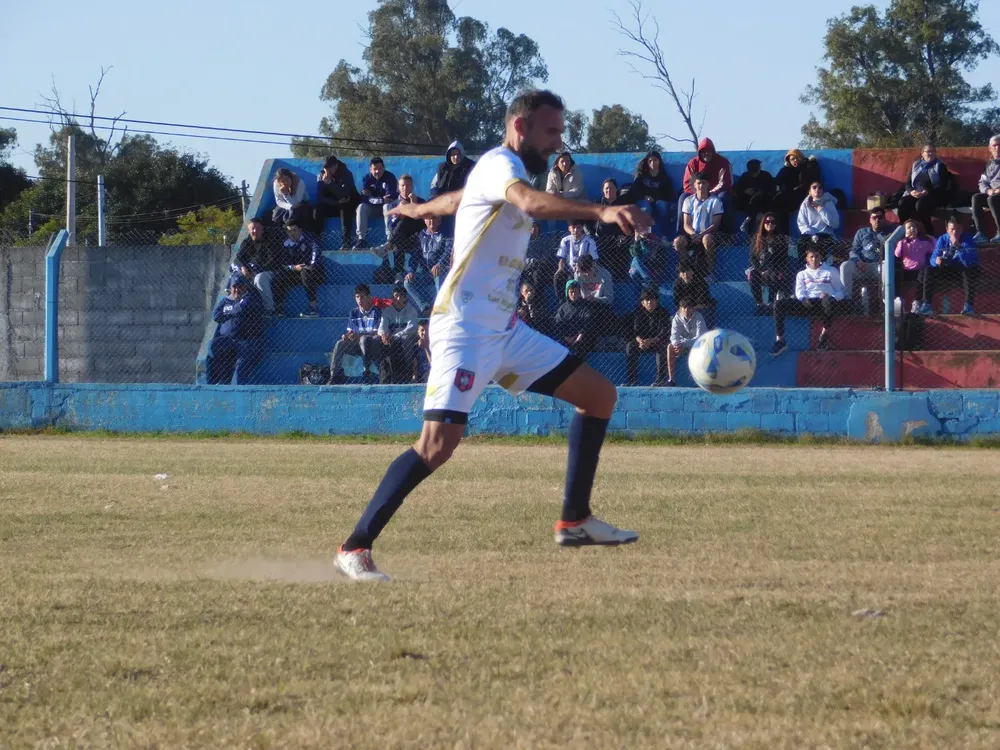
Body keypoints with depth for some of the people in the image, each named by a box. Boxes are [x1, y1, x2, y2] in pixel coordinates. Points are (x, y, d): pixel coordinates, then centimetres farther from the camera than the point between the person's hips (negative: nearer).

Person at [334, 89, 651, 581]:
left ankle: (575, 521, 9)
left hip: (504, 328, 10)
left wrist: (416, 210, 62)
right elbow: (530, 201, -36)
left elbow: (454, 199, 39)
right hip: (466, 326, -10)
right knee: (438, 444, -21)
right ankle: (355, 548, -14)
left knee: (600, 394, 7)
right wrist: (601, 211, -51)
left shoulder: (505, 172, 18)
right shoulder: (499, 165, -12)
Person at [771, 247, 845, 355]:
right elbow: (799, 291, 11)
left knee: (828, 301, -42)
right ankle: (779, 340, -28)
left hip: (823, 303, -3)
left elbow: (840, 292, 13)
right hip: (807, 303, 3)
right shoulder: (802, 274, 28)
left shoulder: (831, 271, 21)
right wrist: (803, 298, -13)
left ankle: (825, 334, -23)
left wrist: (831, 297, -10)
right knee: (779, 304, -21)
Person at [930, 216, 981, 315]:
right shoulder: (942, 239, -4)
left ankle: (968, 306, -39)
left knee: (971, 271, -36)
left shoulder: (968, 240, -16)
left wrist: (958, 247, -39)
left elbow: (970, 263, -28)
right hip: (946, 271, 3)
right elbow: (933, 258, -5)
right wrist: (936, 261, -31)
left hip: (963, 270, -3)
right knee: (930, 270, -22)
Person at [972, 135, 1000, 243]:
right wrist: (988, 190, -10)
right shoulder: (989, 164, 21)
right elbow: (982, 182, 14)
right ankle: (980, 233, -33)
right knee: (976, 198, -25)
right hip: (991, 194, 5)